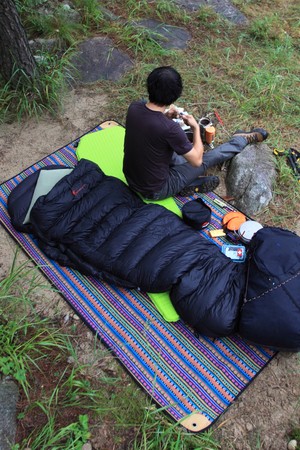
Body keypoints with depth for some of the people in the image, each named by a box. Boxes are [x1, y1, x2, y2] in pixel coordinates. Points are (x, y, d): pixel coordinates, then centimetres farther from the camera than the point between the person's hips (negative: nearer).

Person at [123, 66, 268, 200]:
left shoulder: (134, 107, -12)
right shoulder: (169, 128, -31)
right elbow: (197, 161, -16)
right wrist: (196, 128, -4)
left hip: (131, 178, 6)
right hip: (155, 191, -5)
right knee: (207, 159, 10)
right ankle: (247, 138, 29)